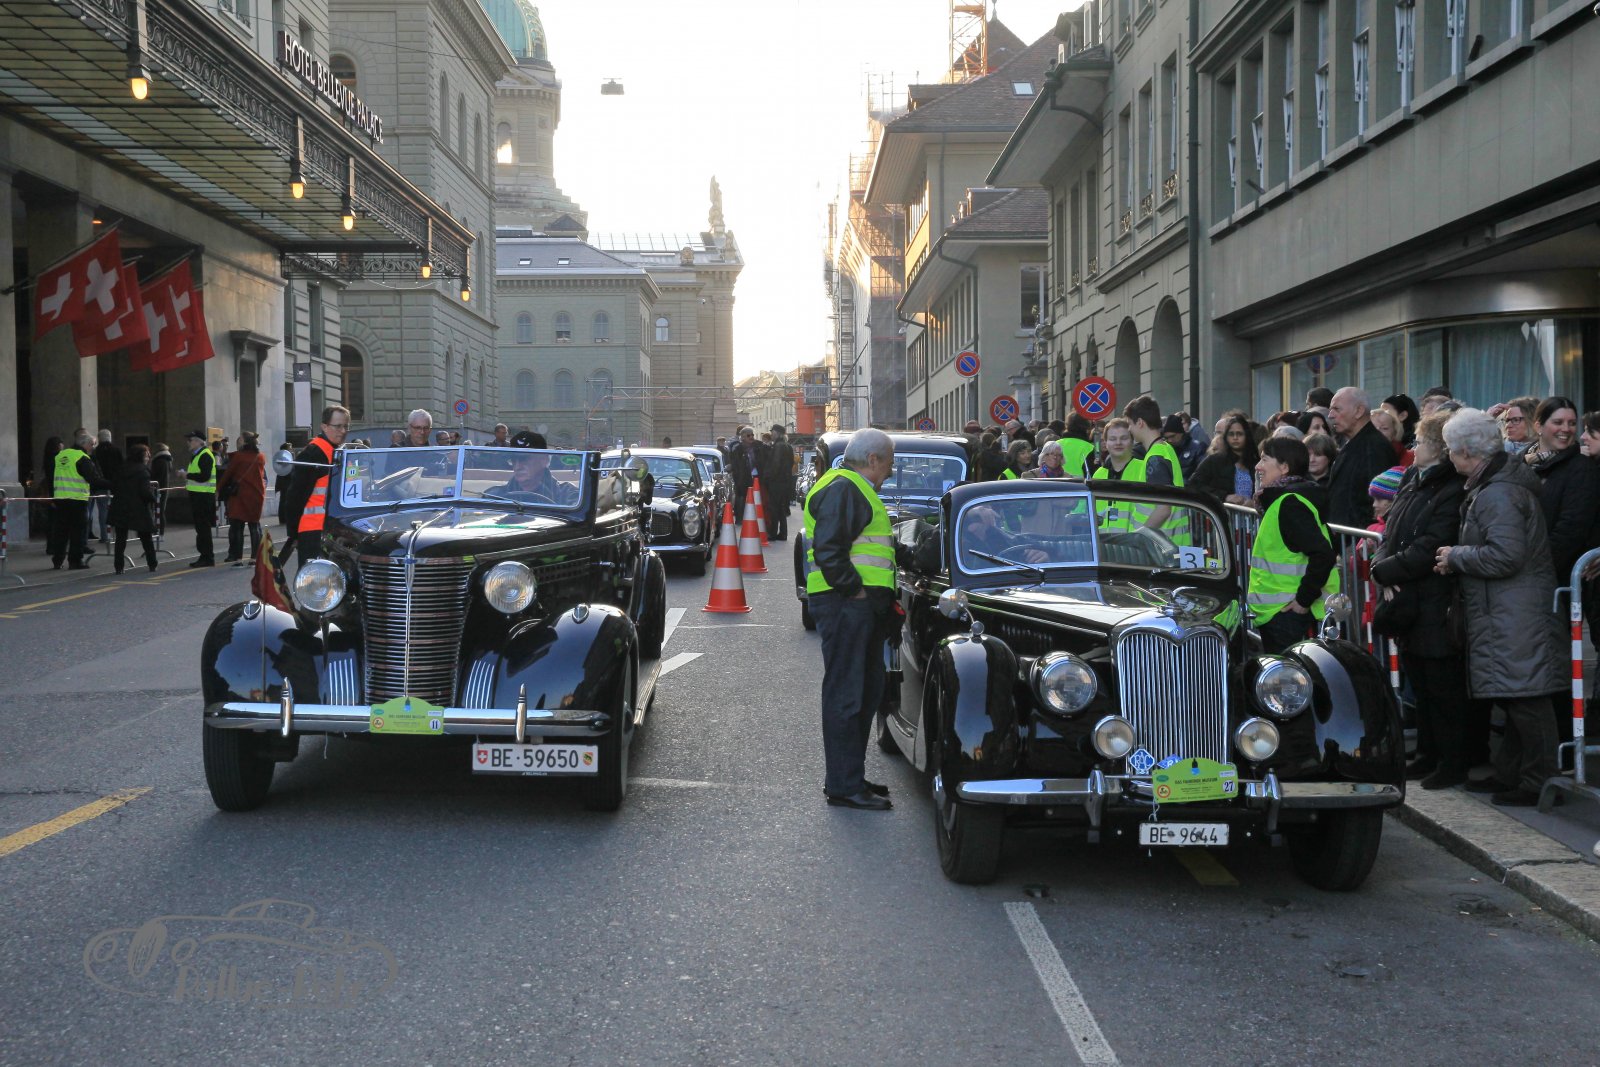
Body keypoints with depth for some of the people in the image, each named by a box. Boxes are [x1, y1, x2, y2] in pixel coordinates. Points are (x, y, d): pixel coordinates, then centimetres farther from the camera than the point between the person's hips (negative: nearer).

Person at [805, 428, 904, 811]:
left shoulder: (855, 489, 23)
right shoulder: (842, 489, -12)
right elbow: (828, 549, -22)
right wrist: (854, 588, -19)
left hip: (860, 606, 11)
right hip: (845, 605, -11)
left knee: (867, 690, 16)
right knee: (846, 695, -8)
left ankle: (850, 776, 26)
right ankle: (844, 786, -4)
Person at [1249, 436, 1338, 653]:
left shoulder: (1290, 503, -17)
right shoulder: (1279, 499, 14)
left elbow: (1323, 554, -25)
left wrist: (1304, 599, -21)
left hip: (1287, 611, -10)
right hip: (1274, 610, 10)